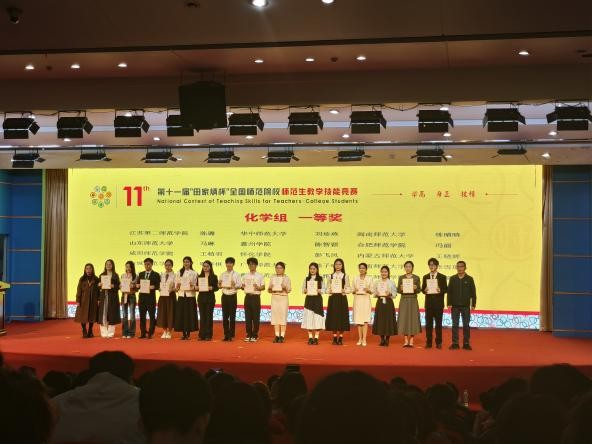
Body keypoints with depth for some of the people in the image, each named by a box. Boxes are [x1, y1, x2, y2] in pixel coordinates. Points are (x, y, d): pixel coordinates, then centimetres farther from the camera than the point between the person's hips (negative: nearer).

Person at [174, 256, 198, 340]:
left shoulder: (194, 273, 4)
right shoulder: (179, 273, 11)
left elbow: (196, 285, 1)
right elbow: (176, 283, 9)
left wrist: (193, 287, -19)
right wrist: (177, 287, -11)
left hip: (190, 296, -2)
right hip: (181, 295, 2)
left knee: (190, 314, -3)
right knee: (181, 314, 0)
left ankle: (188, 334, 5)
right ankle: (184, 334, 8)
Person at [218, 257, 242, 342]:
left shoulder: (236, 274, 1)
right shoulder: (222, 274, 11)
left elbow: (240, 285, -6)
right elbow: (219, 285, 11)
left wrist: (234, 286, -25)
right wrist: (220, 285, -11)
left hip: (232, 296, -3)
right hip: (224, 296, 3)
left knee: (232, 316, -1)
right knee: (225, 316, 4)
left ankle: (231, 335, 4)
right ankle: (226, 335, 10)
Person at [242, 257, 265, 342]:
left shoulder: (260, 276, 2)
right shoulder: (245, 276, 11)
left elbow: (263, 287, 1)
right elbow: (243, 286, 14)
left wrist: (258, 288, -20)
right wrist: (242, 287, -9)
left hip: (256, 297, -3)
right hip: (248, 297, 3)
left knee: (256, 317, -2)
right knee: (248, 317, 4)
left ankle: (255, 335, 4)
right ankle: (249, 335, 10)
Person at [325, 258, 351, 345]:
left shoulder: (345, 276, 3)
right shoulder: (331, 276, 9)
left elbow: (348, 289, 3)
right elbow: (328, 288, 9)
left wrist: (344, 291, -16)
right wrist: (329, 291, -11)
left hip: (342, 298, -1)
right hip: (333, 298, 2)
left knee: (341, 317, -2)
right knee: (333, 317, 0)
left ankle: (340, 338, 5)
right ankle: (335, 338, 7)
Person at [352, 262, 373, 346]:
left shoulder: (369, 279, 5)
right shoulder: (355, 278, 9)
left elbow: (371, 291, 4)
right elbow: (352, 290, 9)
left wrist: (368, 290, -16)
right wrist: (355, 291, -12)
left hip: (366, 299, -2)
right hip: (357, 299, 2)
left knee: (365, 320, -7)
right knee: (358, 320, 2)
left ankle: (364, 339, -8)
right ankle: (360, 339, 9)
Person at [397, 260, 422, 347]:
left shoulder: (416, 277, 4)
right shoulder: (401, 277, 7)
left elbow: (419, 290, 2)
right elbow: (398, 290, 5)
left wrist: (415, 288, -18)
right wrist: (401, 288, -16)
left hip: (413, 300, -1)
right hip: (404, 300, 1)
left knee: (413, 318, -3)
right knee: (404, 319, 0)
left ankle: (411, 340, 4)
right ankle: (406, 340, 7)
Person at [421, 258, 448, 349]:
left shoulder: (442, 277, 4)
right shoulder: (425, 277, 12)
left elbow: (445, 289, 1)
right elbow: (422, 289, 8)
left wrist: (440, 291, -20)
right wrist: (425, 290, -14)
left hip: (438, 303, -2)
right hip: (428, 303, 2)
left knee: (438, 323, 1)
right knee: (428, 323, 2)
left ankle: (438, 342, 7)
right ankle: (428, 342, 6)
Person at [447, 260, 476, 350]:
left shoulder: (469, 279, 0)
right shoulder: (452, 279, 3)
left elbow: (473, 292, 1)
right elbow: (449, 292, 3)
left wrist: (473, 304, -4)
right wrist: (449, 303, -4)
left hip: (466, 306, -1)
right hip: (455, 306, 1)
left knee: (466, 325, 3)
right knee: (455, 325, 3)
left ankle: (466, 343, 9)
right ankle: (455, 343, 8)